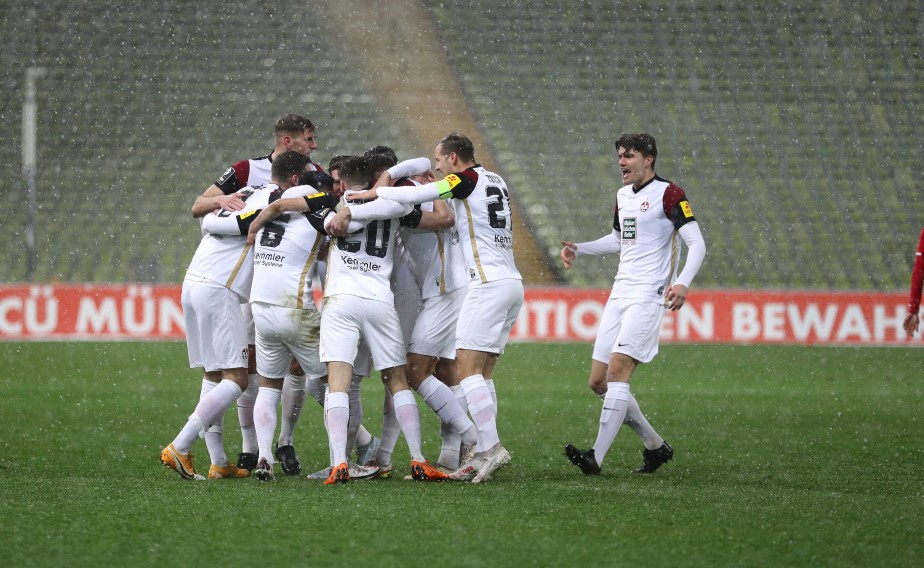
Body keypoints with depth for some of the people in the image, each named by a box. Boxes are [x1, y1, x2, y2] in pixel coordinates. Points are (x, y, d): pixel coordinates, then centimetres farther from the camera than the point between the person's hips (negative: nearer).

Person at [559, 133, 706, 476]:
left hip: (648, 296, -9)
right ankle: (655, 446, 16)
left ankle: (596, 457, -21)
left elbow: (697, 244, -14)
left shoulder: (668, 194, -8)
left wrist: (683, 282, -29)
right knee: (598, 382, 4)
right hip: (620, 293, 9)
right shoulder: (623, 195, 17)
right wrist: (579, 249, 23)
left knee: (617, 373, -18)